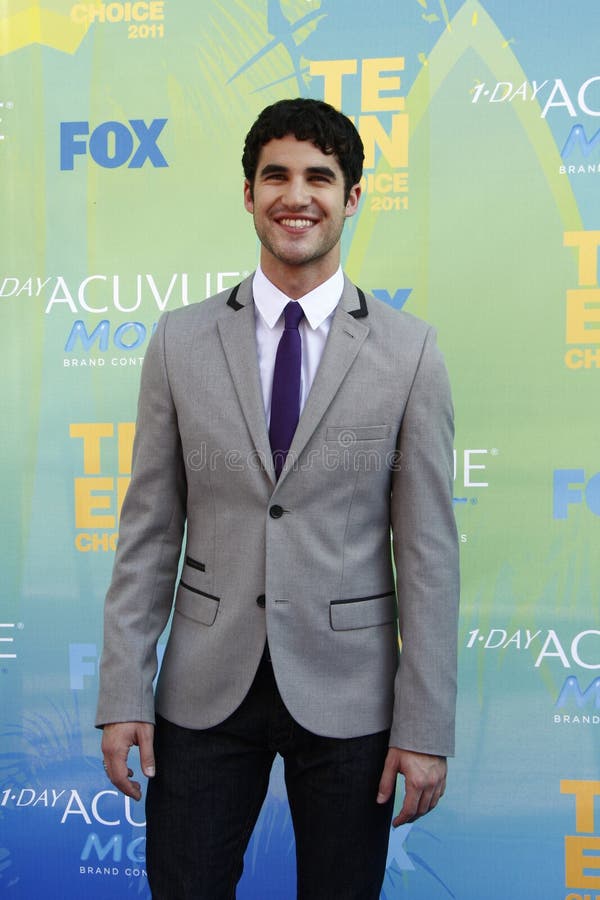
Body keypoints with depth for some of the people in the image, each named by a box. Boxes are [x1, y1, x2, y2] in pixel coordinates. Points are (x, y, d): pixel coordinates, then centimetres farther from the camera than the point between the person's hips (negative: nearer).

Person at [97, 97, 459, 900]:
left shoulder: (408, 350, -4)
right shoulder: (181, 341, 1)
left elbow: (428, 549, -4)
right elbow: (149, 530, 2)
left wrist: (426, 728, -6)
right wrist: (123, 694, -2)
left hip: (345, 696, -1)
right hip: (206, 689, 1)